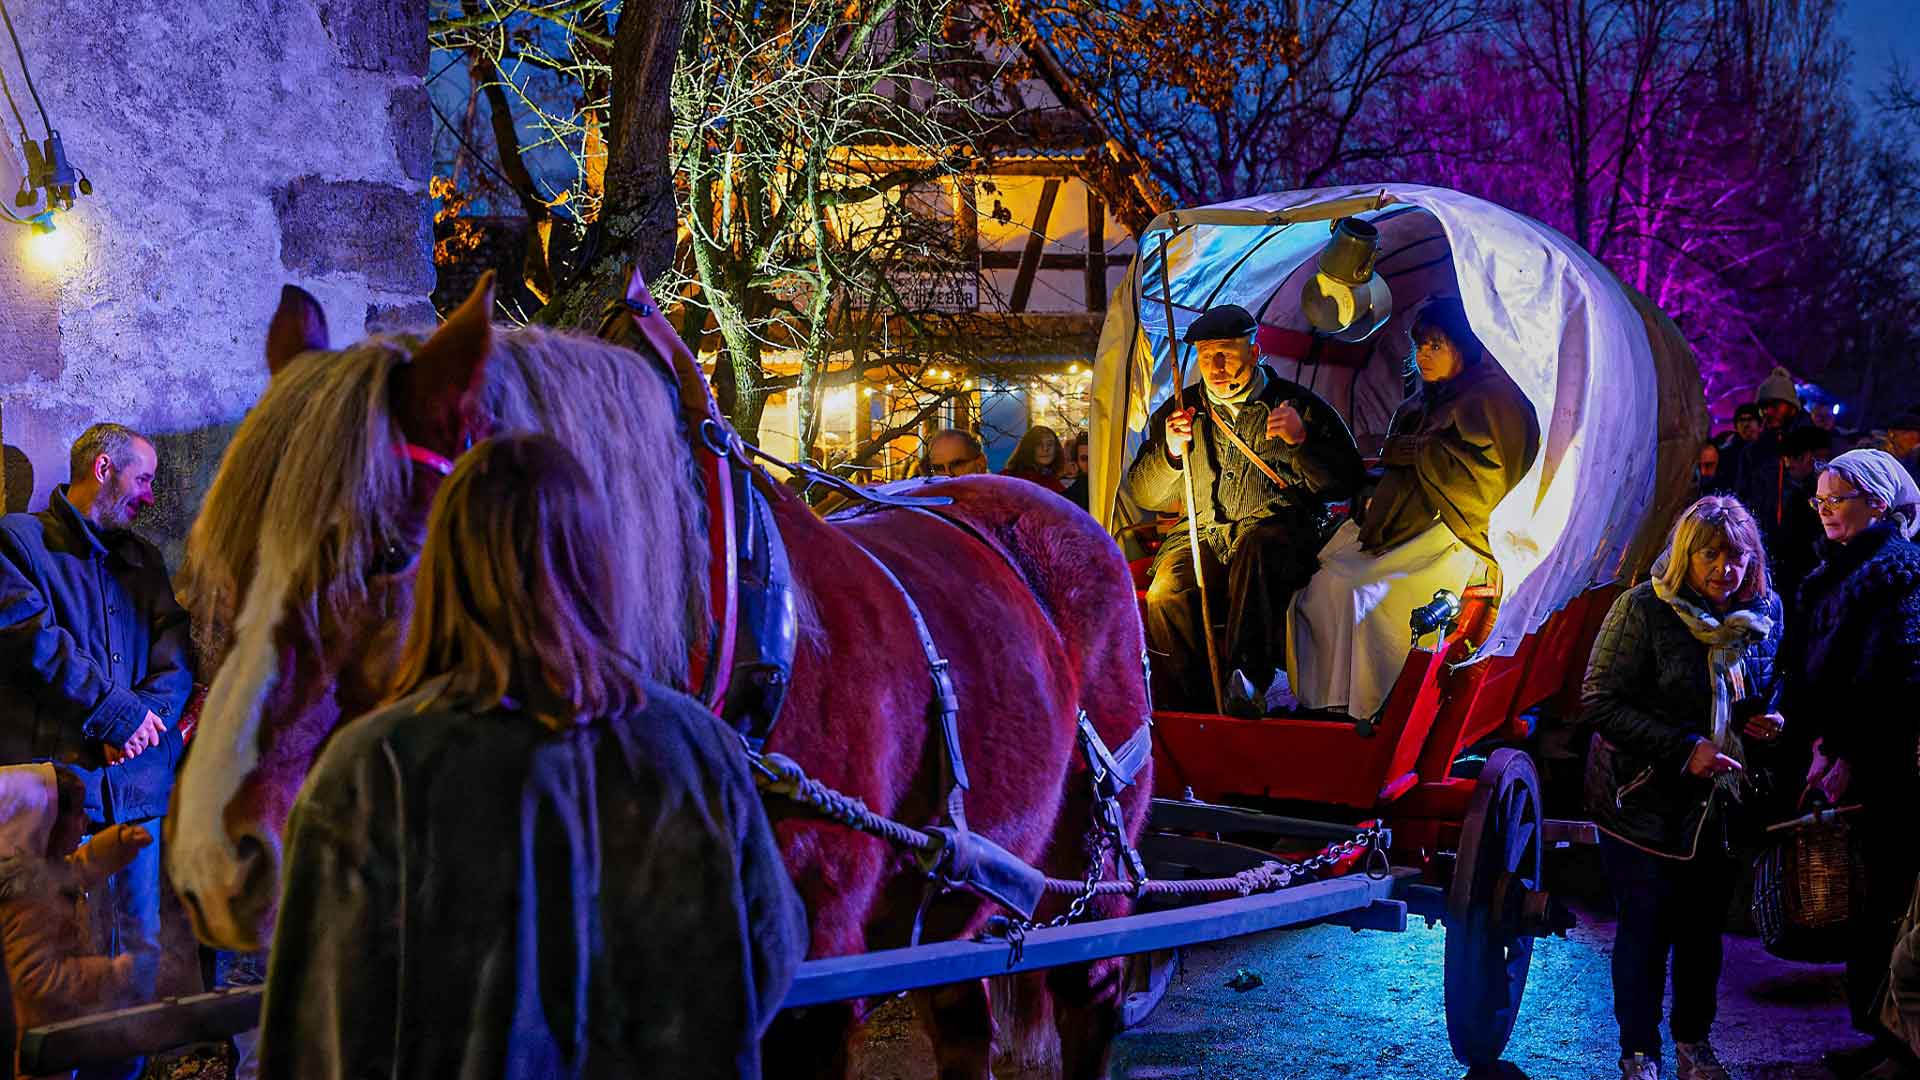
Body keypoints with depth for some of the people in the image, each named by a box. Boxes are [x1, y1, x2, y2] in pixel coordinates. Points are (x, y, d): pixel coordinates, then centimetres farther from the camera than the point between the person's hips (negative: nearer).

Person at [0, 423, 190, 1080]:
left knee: (139, 952, 7)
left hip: (135, 784, 6)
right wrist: (118, 711, -14)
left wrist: (149, 716, -11)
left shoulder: (144, 561, 20)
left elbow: (177, 650, 9)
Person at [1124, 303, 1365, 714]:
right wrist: (1170, 451, -6)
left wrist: (1301, 442, -16)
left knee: (1255, 548, -40)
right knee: (1166, 592, -29)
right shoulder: (1182, 409, 13)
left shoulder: (1300, 405, 5)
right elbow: (1144, 494, 14)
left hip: (1278, 534, -3)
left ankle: (1249, 682, -53)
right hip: (1203, 536, 3)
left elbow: (1346, 483, 0)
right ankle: (1188, 707, -20)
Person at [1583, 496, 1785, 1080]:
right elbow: (1600, 701, -18)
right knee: (1645, 930, 4)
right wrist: (1683, 748, -24)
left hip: (1720, 803, 5)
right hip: (1644, 801, -5)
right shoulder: (1643, 609, -17)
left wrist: (1766, 720, -6)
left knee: (1704, 928, 15)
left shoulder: (1764, 612, 0)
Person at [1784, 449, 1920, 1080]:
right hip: (1850, 761, 8)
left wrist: (1850, 757, -17)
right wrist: (1822, 742, 3)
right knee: (1867, 902, 12)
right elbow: (1810, 673, 14)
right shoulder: (1829, 574, 15)